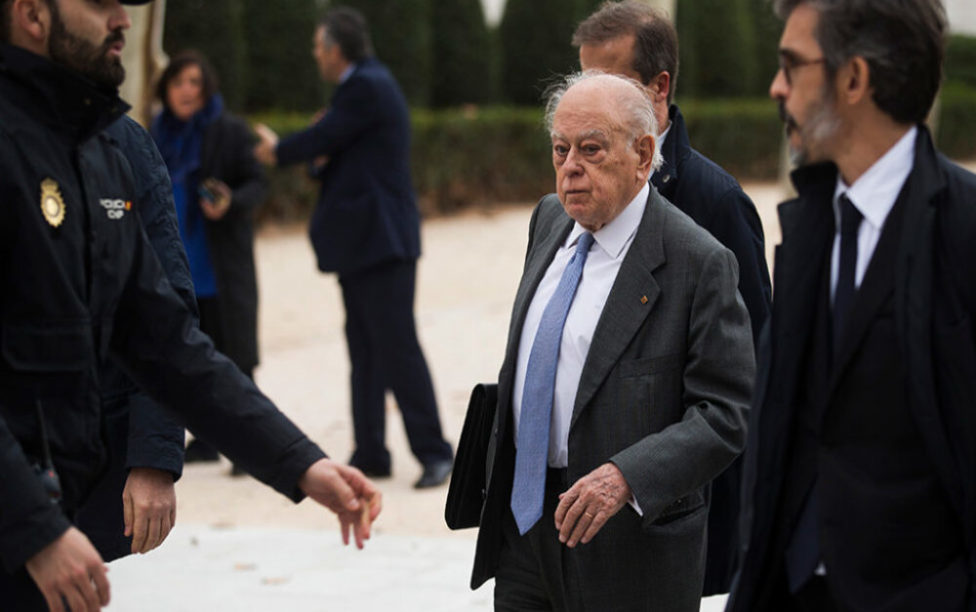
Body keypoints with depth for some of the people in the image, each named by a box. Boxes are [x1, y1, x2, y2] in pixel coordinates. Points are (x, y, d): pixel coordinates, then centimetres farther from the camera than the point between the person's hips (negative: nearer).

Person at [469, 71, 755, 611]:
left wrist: (627, 476, -29)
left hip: (626, 541, -6)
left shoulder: (699, 263, -15)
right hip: (521, 519, 6)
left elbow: (725, 415, -18)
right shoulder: (549, 220, 7)